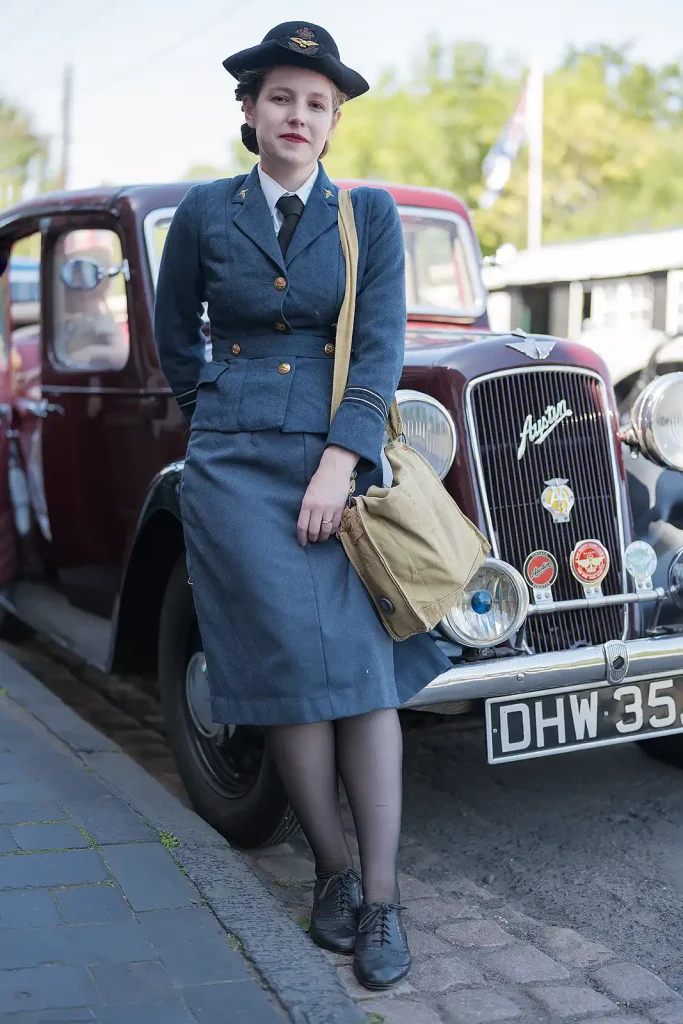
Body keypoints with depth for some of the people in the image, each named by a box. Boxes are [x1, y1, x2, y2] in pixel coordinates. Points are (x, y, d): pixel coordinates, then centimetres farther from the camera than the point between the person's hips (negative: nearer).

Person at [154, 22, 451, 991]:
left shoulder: (371, 213, 6)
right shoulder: (204, 212, 7)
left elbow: (382, 342, -3)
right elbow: (173, 338, 19)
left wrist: (340, 462, -13)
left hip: (340, 457, 0)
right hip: (235, 467, 0)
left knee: (365, 662, -6)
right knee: (291, 659, -7)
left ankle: (382, 897, -1)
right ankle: (334, 873, 8)